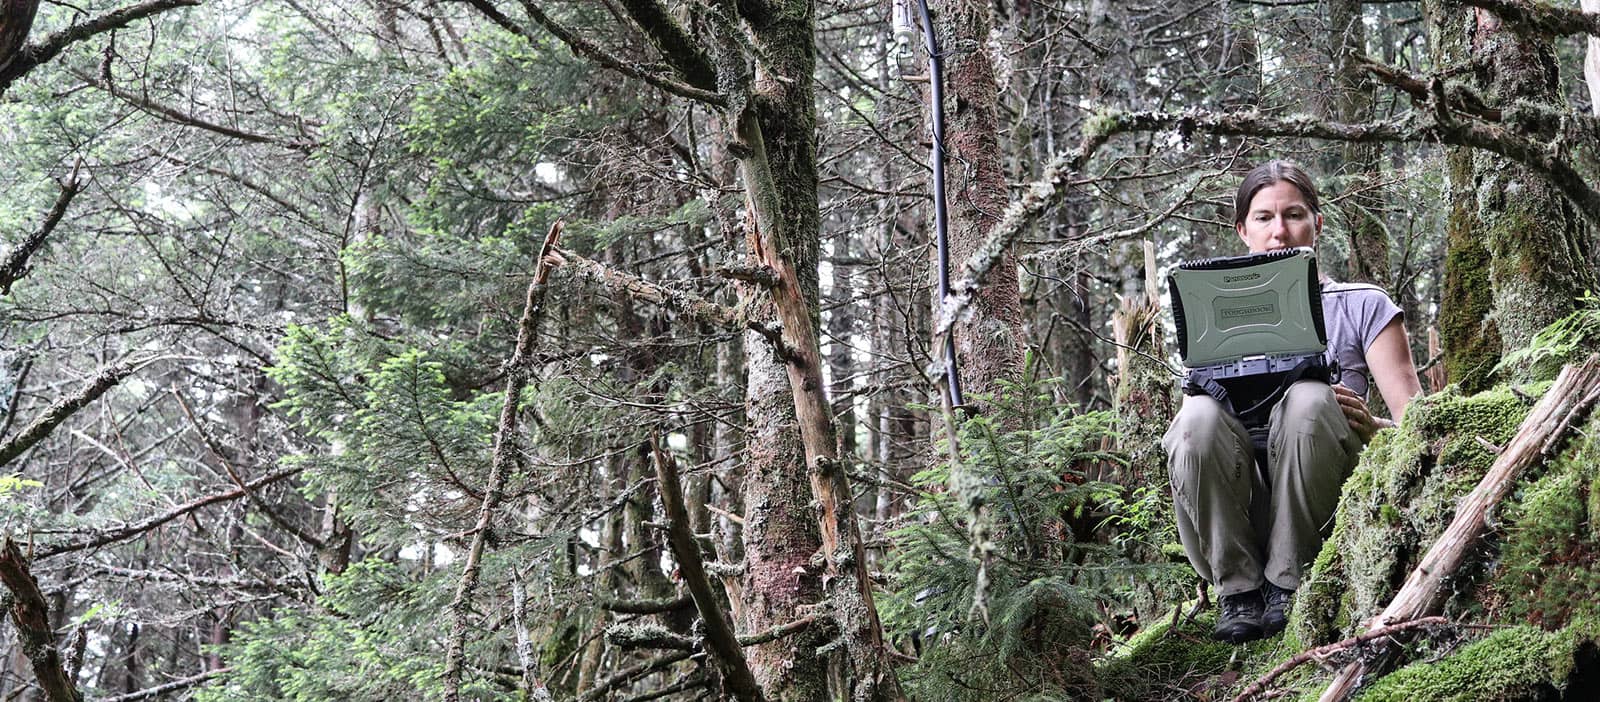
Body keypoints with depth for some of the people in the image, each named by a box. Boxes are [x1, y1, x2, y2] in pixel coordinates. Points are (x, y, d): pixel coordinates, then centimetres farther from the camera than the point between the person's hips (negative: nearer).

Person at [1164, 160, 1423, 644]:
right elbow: (1188, 432, 8)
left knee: (1308, 398, -31)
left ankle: (1287, 584, -20)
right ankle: (1237, 590, -19)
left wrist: (1369, 426, -21)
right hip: (1236, 519, 1)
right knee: (1200, 415, -29)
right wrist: (1197, 394, -15)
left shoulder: (1362, 307, 12)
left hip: (1320, 513, -1)